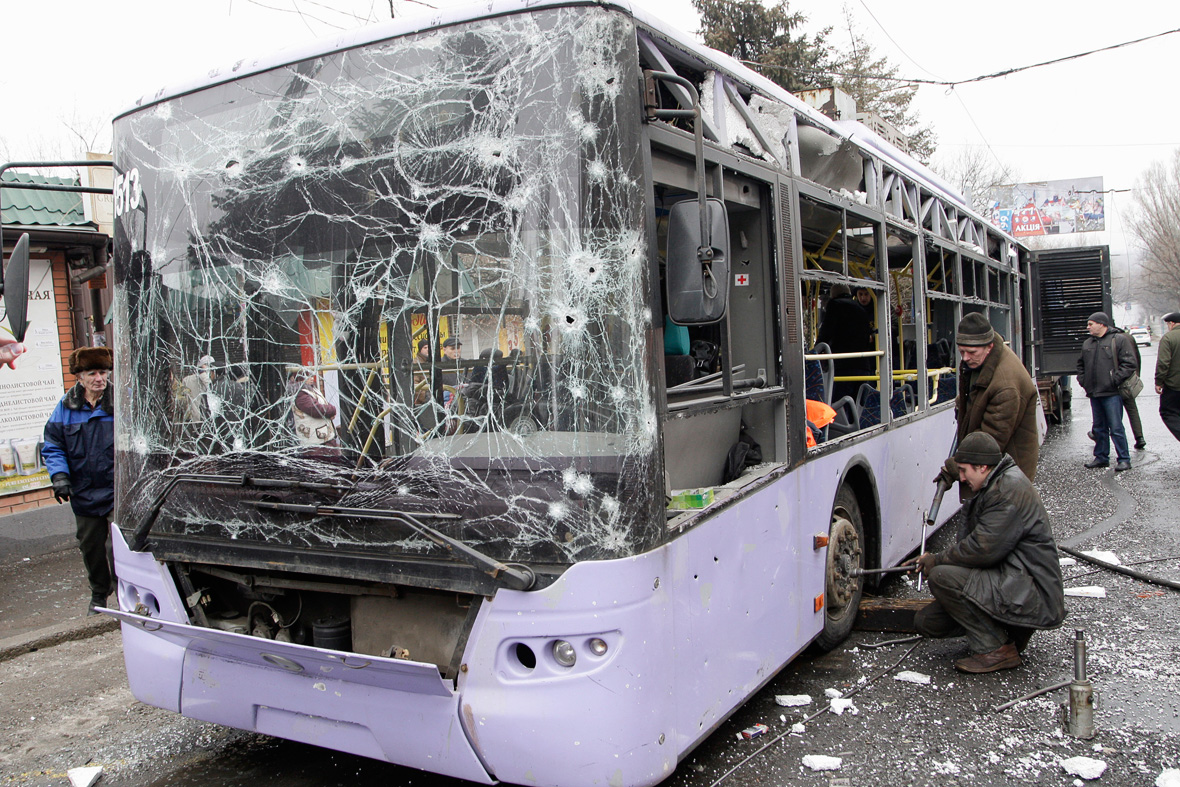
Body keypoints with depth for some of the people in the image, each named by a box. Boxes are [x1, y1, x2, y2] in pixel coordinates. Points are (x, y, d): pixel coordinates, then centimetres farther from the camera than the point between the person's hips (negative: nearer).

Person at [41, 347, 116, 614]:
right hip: (84, 492, 4)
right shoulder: (66, 407, 1)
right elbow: (53, 446, 6)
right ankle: (98, 594, 38)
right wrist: (59, 475, -9)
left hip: (118, 491, -3)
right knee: (90, 546, 16)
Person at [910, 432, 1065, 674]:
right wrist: (932, 559, 1)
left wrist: (938, 560, -11)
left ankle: (997, 649, -13)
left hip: (1032, 595, -10)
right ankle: (1011, 630, 11)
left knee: (942, 577, -27)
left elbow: (983, 549, -24)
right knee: (926, 621, 2)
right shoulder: (995, 487, 16)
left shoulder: (1011, 491, -19)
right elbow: (968, 541, 16)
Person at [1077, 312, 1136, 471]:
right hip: (1094, 393, 7)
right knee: (1099, 427, 13)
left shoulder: (1119, 339, -5)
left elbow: (1129, 363, -10)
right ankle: (1101, 457, 22)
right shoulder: (1088, 344, 15)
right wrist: (1082, 380, 12)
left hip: (1112, 393, -7)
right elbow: (1081, 364, 27)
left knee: (1116, 428, -6)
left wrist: (1115, 380, -15)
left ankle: (1124, 459, 2)